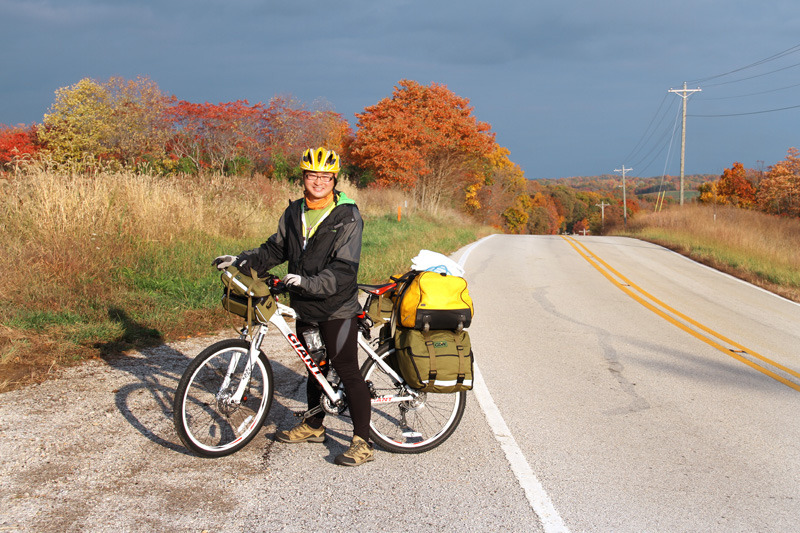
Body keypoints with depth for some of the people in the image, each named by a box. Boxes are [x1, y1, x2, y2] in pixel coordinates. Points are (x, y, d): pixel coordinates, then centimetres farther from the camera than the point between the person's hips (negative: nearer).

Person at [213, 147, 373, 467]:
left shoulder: (347, 218, -13)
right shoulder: (294, 213, 8)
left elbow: (344, 270, -21)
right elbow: (275, 250, 17)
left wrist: (309, 281, -33)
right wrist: (242, 261, 5)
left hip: (337, 309, -7)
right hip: (305, 307, 7)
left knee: (347, 371, -6)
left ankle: (362, 442, -1)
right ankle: (313, 426, 36)